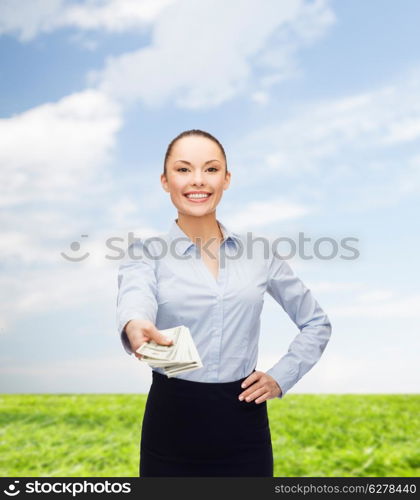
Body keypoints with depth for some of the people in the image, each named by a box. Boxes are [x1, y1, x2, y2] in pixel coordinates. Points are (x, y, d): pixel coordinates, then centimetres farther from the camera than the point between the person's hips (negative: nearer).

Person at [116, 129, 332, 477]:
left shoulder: (259, 252, 3)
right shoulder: (144, 253, -3)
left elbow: (316, 323, 12)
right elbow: (134, 301, -25)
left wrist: (281, 377, -1)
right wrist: (135, 326, -47)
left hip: (243, 425, 2)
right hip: (172, 425, -1)